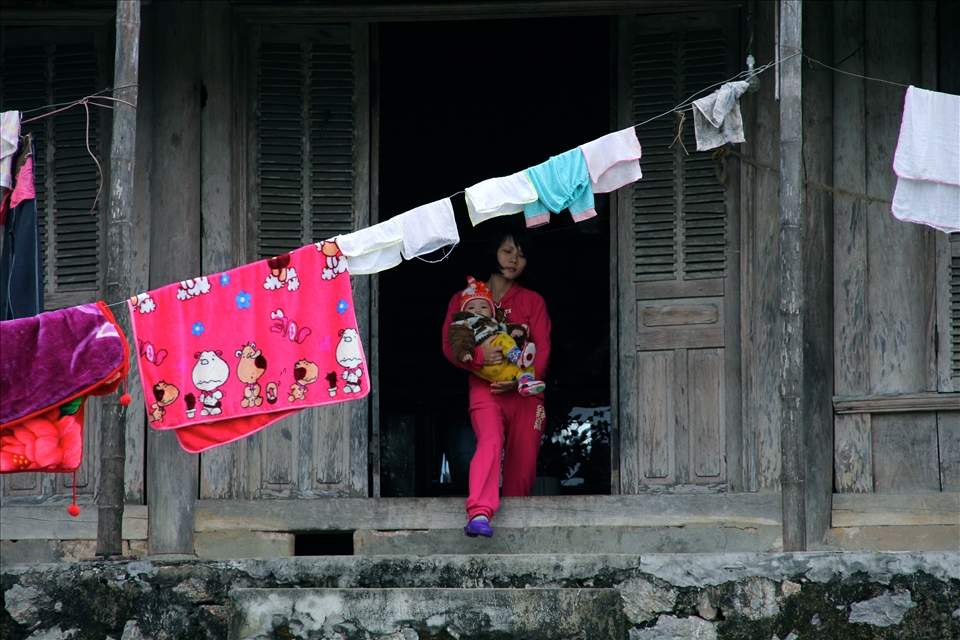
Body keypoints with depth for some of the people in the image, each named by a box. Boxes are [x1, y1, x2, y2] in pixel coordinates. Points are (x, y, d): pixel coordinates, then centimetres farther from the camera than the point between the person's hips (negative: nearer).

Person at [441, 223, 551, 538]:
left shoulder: (532, 301, 17)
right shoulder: (464, 299, 15)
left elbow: (543, 349, 6)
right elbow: (449, 344, 5)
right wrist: (478, 354, -17)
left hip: (525, 391, 3)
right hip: (485, 389, -3)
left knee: (523, 465, -4)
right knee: (491, 442, -28)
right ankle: (479, 514, -44)